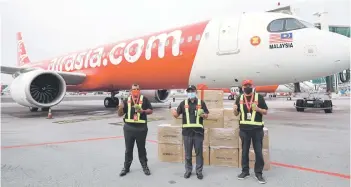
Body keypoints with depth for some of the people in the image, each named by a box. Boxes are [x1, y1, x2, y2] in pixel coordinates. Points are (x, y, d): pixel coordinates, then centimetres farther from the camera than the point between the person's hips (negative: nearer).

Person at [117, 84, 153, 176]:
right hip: (129, 128, 2)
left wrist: (143, 111, -17)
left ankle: (145, 166, 24)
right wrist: (120, 108, -16)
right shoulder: (127, 100, 5)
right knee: (128, 149, 11)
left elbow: (151, 110, 2)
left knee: (141, 148, 11)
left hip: (141, 128, -2)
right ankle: (126, 167, 22)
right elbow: (120, 114, 6)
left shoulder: (144, 99, 0)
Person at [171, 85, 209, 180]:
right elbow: (176, 115, 6)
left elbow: (206, 115, 8)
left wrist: (203, 115, -15)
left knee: (199, 152, 7)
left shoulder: (201, 102, 5)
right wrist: (173, 112, -17)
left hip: (198, 131, 0)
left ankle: (199, 171, 18)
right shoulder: (183, 103, 7)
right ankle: (188, 170, 23)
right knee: (188, 152, 9)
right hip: (187, 131, 1)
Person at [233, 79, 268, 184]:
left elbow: (265, 112, 1)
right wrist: (235, 109, -11)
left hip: (257, 129, -2)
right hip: (244, 129, 3)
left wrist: (257, 109, -18)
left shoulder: (259, 97, -1)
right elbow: (236, 114, 11)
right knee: (244, 151, 12)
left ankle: (258, 173, 16)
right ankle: (245, 171, 24)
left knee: (258, 151, 4)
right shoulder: (239, 98, 7)